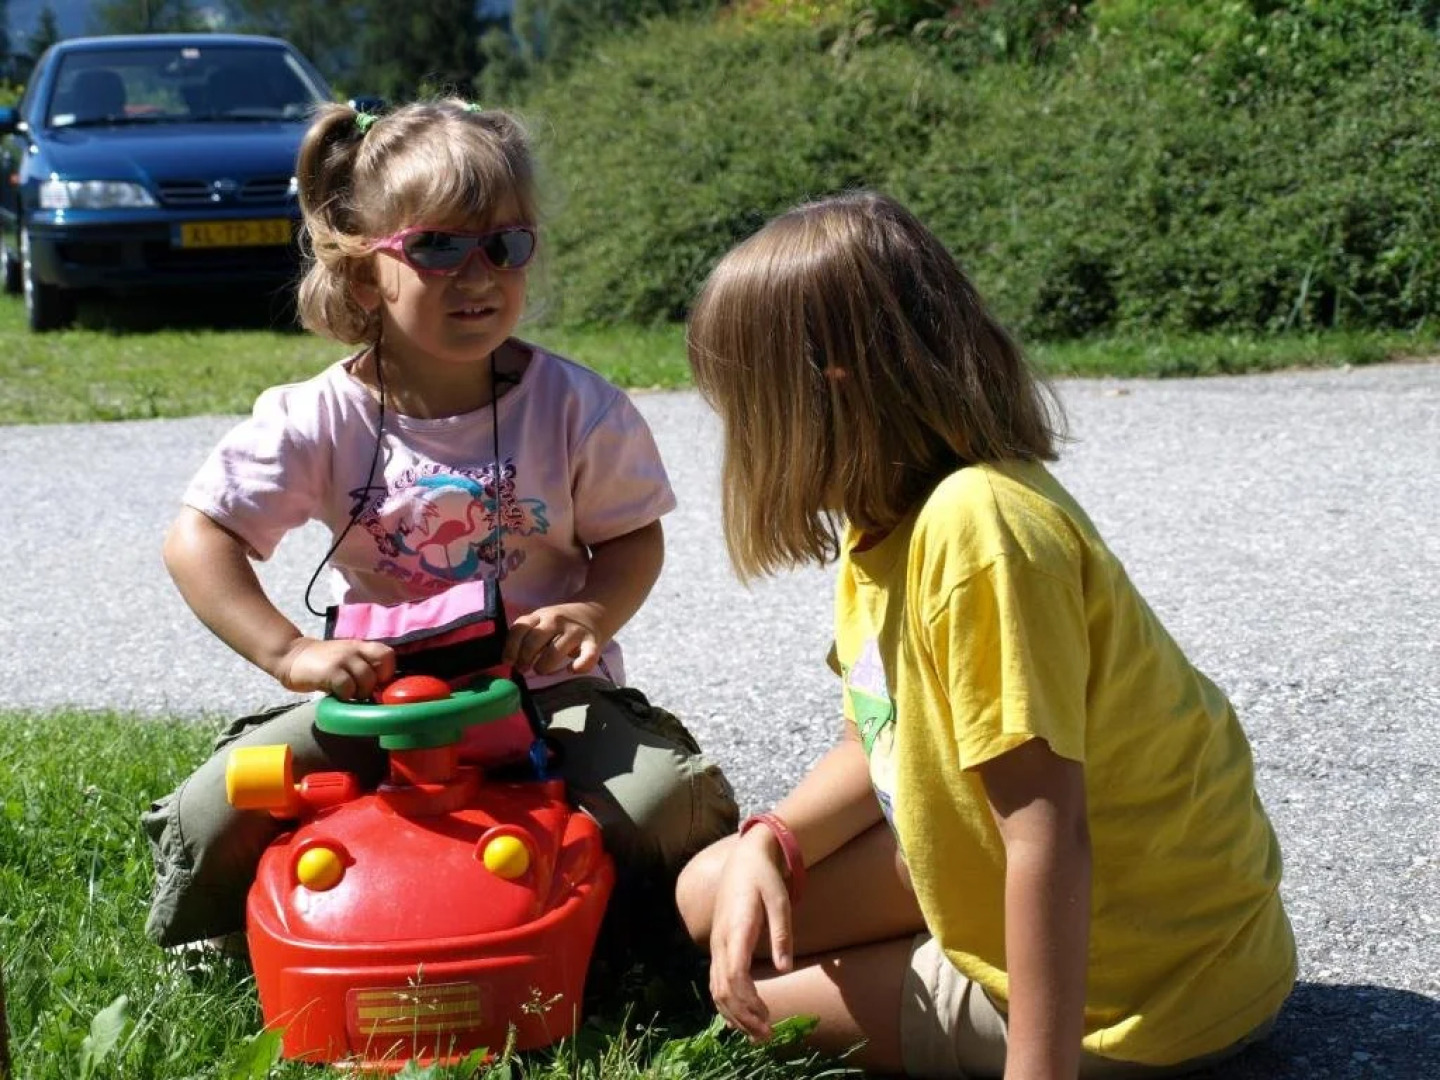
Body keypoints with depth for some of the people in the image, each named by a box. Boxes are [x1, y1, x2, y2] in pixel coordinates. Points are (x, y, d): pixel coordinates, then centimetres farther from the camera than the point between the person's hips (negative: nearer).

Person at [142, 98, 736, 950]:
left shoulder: (577, 409, -8)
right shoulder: (321, 421, -9)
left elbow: (634, 536, 1)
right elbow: (200, 537, -9)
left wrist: (591, 613, -21)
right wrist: (291, 652, -22)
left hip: (549, 693, 0)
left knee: (674, 813, -25)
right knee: (216, 824, -18)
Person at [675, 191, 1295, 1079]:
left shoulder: (976, 525, -29)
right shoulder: (888, 523, -1)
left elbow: (1048, 832, -30)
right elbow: (882, 742, 9)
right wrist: (769, 843, -8)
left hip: (1144, 980, -8)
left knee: (752, 1003, 0)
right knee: (714, 897, 9)